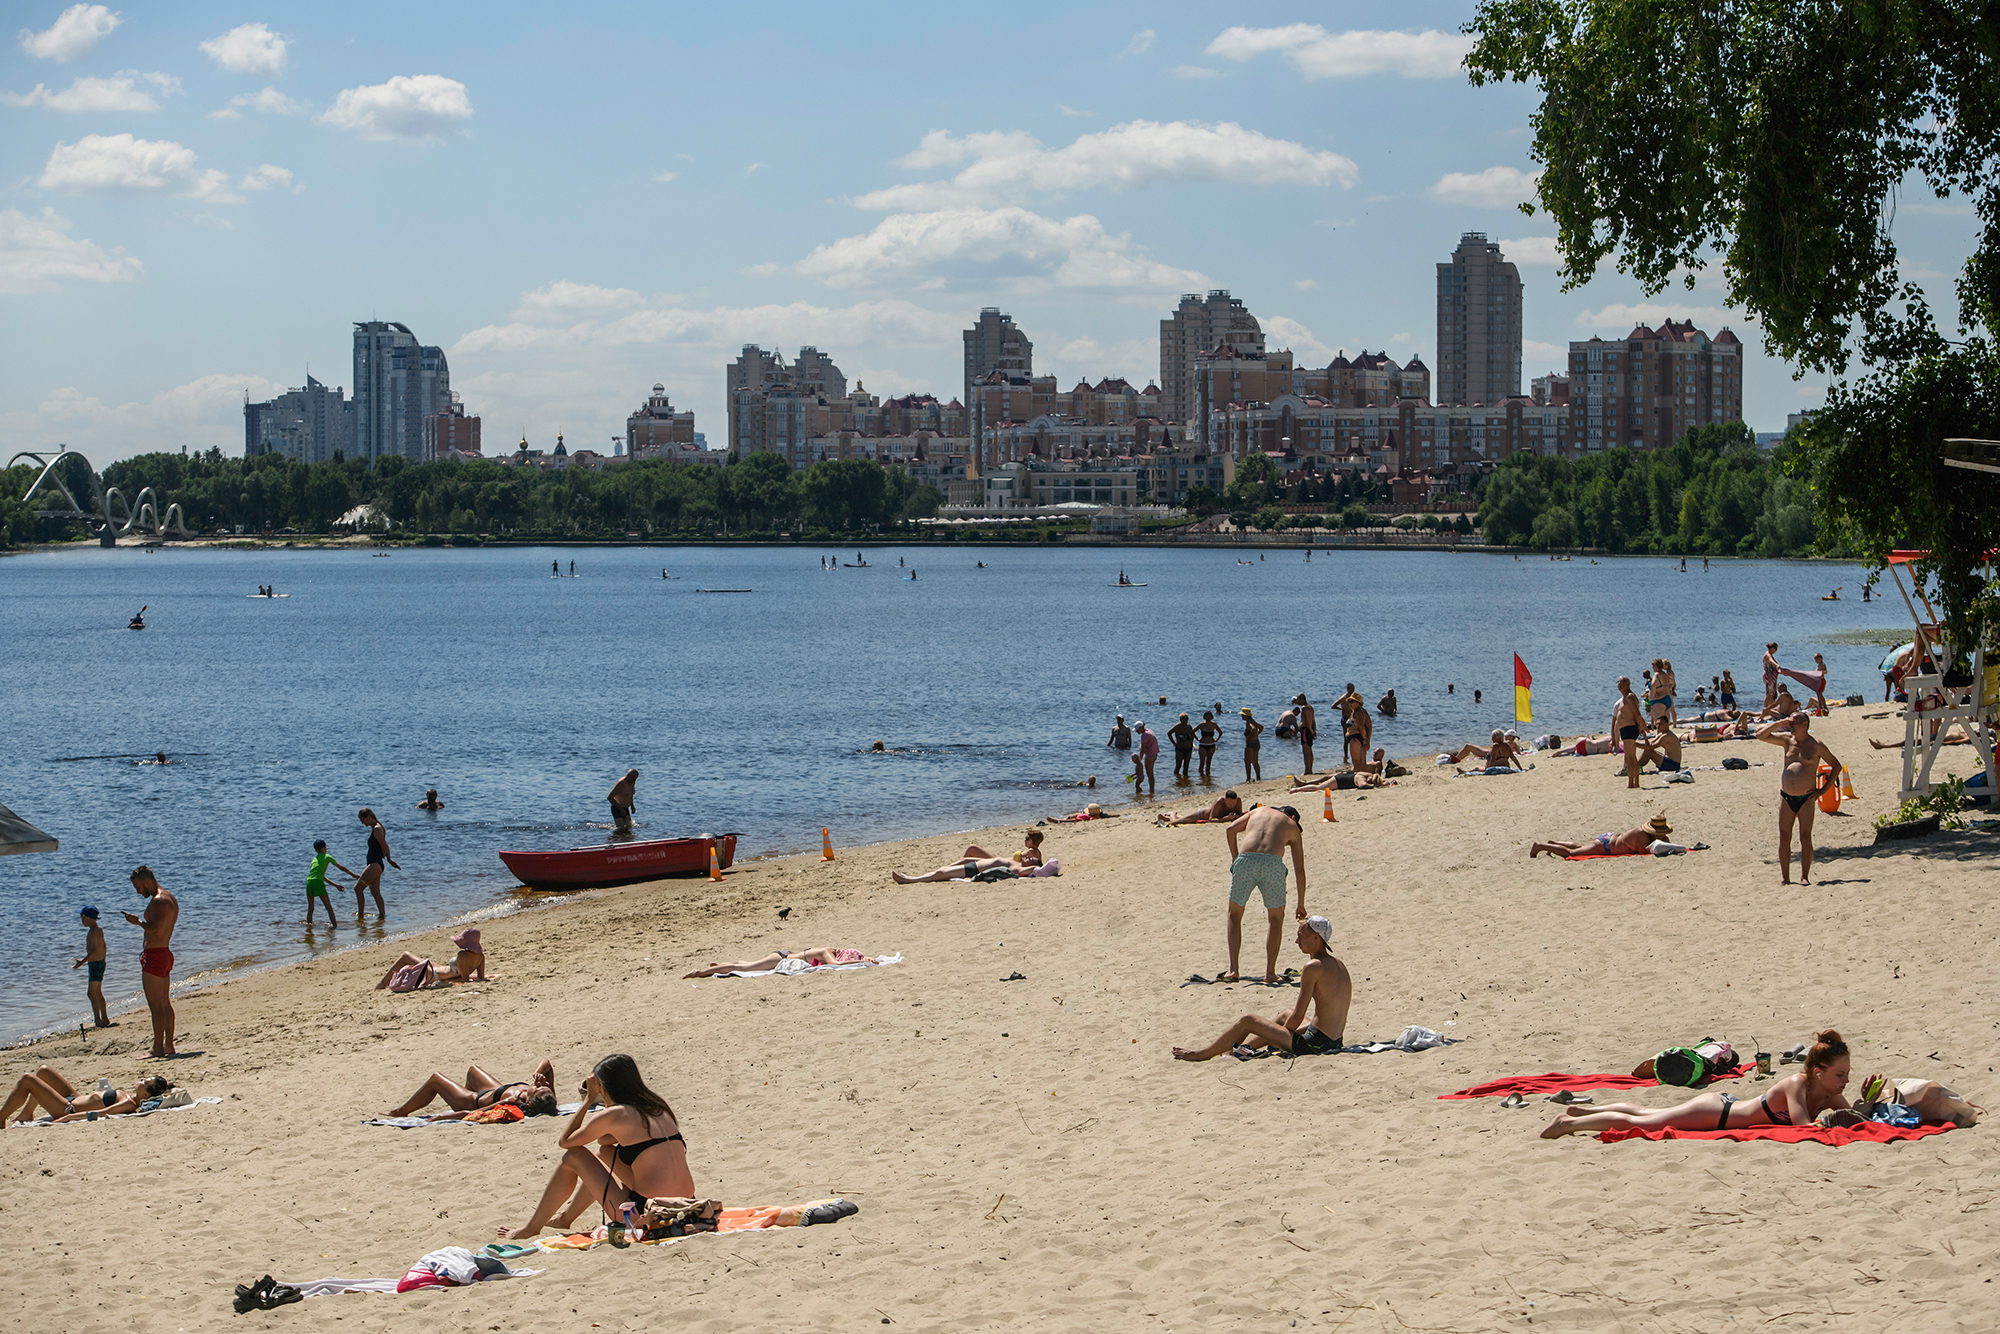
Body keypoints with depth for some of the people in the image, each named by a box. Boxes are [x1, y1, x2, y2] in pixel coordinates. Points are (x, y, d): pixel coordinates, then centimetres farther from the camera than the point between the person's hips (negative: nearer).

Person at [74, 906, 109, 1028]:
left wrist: (82, 962, -23)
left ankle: (98, 1021, -13)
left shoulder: (93, 931, -18)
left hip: (95, 963, -10)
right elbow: (103, 947, 23)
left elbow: (94, 950, -25)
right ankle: (105, 1019, 21)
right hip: (100, 963, 10)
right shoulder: (99, 930, 13)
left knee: (92, 993, -10)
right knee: (98, 993, 16)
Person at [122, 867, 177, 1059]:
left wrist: (138, 921, -13)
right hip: (165, 954, 11)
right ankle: (169, 1046, 18)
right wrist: (140, 921, 13)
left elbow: (156, 930, -26)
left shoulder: (159, 901, -17)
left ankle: (158, 1049, -9)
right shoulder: (170, 898, 16)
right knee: (165, 1003, 15)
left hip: (154, 955, -11)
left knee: (156, 1005, -9)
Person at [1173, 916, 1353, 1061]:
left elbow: (1297, 1017, -15)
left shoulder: (1313, 967, -16)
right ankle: (1242, 1047, 43)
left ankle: (1202, 1054, 18)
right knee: (1282, 1018, 35)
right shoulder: (1338, 965, 10)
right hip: (1336, 1042, 9)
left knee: (1248, 1021, 2)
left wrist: (1280, 1041, 3)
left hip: (1315, 1043, -9)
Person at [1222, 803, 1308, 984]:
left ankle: (1233, 969, 9)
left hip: (1245, 860, 1)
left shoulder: (1258, 811, 31)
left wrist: (1234, 858, 21)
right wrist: (1301, 905, 27)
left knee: (1234, 915, 19)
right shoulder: (1292, 826, 26)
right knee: (1276, 919, 19)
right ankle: (1270, 973, 11)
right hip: (1272, 863, -1)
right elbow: (1300, 870, 23)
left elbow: (1231, 830, 14)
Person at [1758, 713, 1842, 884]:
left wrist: (1823, 789, -1)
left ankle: (1804, 876, 0)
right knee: (1784, 838, 0)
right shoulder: (1787, 740, 9)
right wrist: (1778, 723, -2)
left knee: (1805, 837, -5)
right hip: (1786, 797, 3)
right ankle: (1784, 876, 6)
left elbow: (1836, 766, 5)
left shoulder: (1816, 745, -1)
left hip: (1806, 799, -3)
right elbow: (1760, 735, 9)